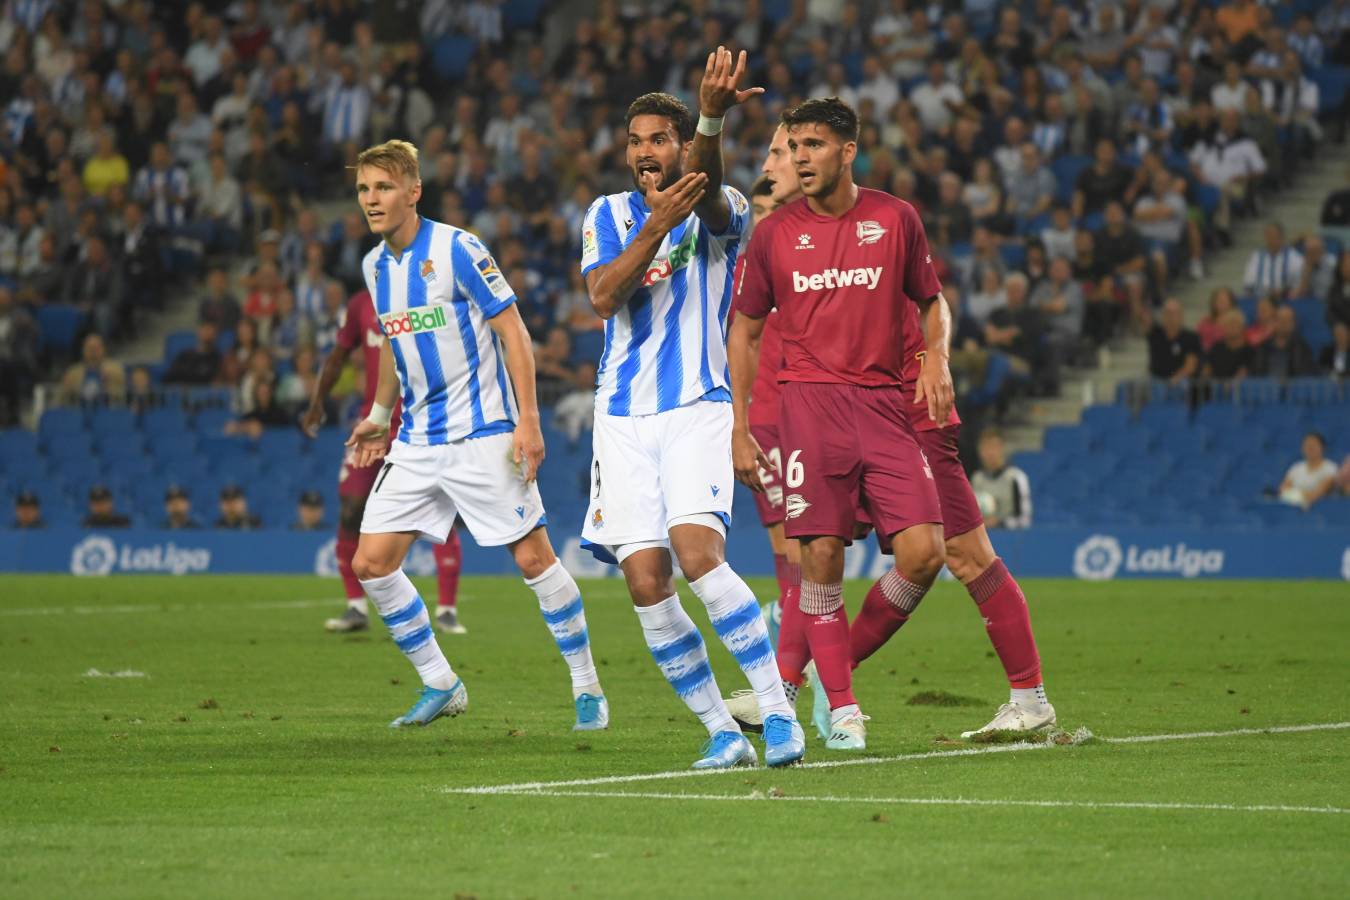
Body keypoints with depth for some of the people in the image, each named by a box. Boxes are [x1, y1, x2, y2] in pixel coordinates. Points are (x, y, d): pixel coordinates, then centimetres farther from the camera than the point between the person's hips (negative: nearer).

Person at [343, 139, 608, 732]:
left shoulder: (457, 250, -12)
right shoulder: (375, 266, 9)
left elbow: (513, 332, -12)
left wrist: (527, 422, -17)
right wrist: (380, 415, 22)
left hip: (481, 434, -7)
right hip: (416, 443, 7)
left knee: (534, 558, -6)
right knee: (371, 564, -1)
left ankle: (587, 688, 8)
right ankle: (440, 685, 12)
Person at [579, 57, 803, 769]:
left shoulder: (718, 211, 1)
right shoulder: (608, 215, 11)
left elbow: (707, 191, -25)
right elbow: (603, 297, -7)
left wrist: (710, 117, -47)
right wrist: (656, 227, -23)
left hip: (697, 405, -4)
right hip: (624, 415, 4)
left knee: (696, 549, -24)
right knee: (645, 582, -7)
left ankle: (777, 712, -18)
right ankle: (721, 730, 3)